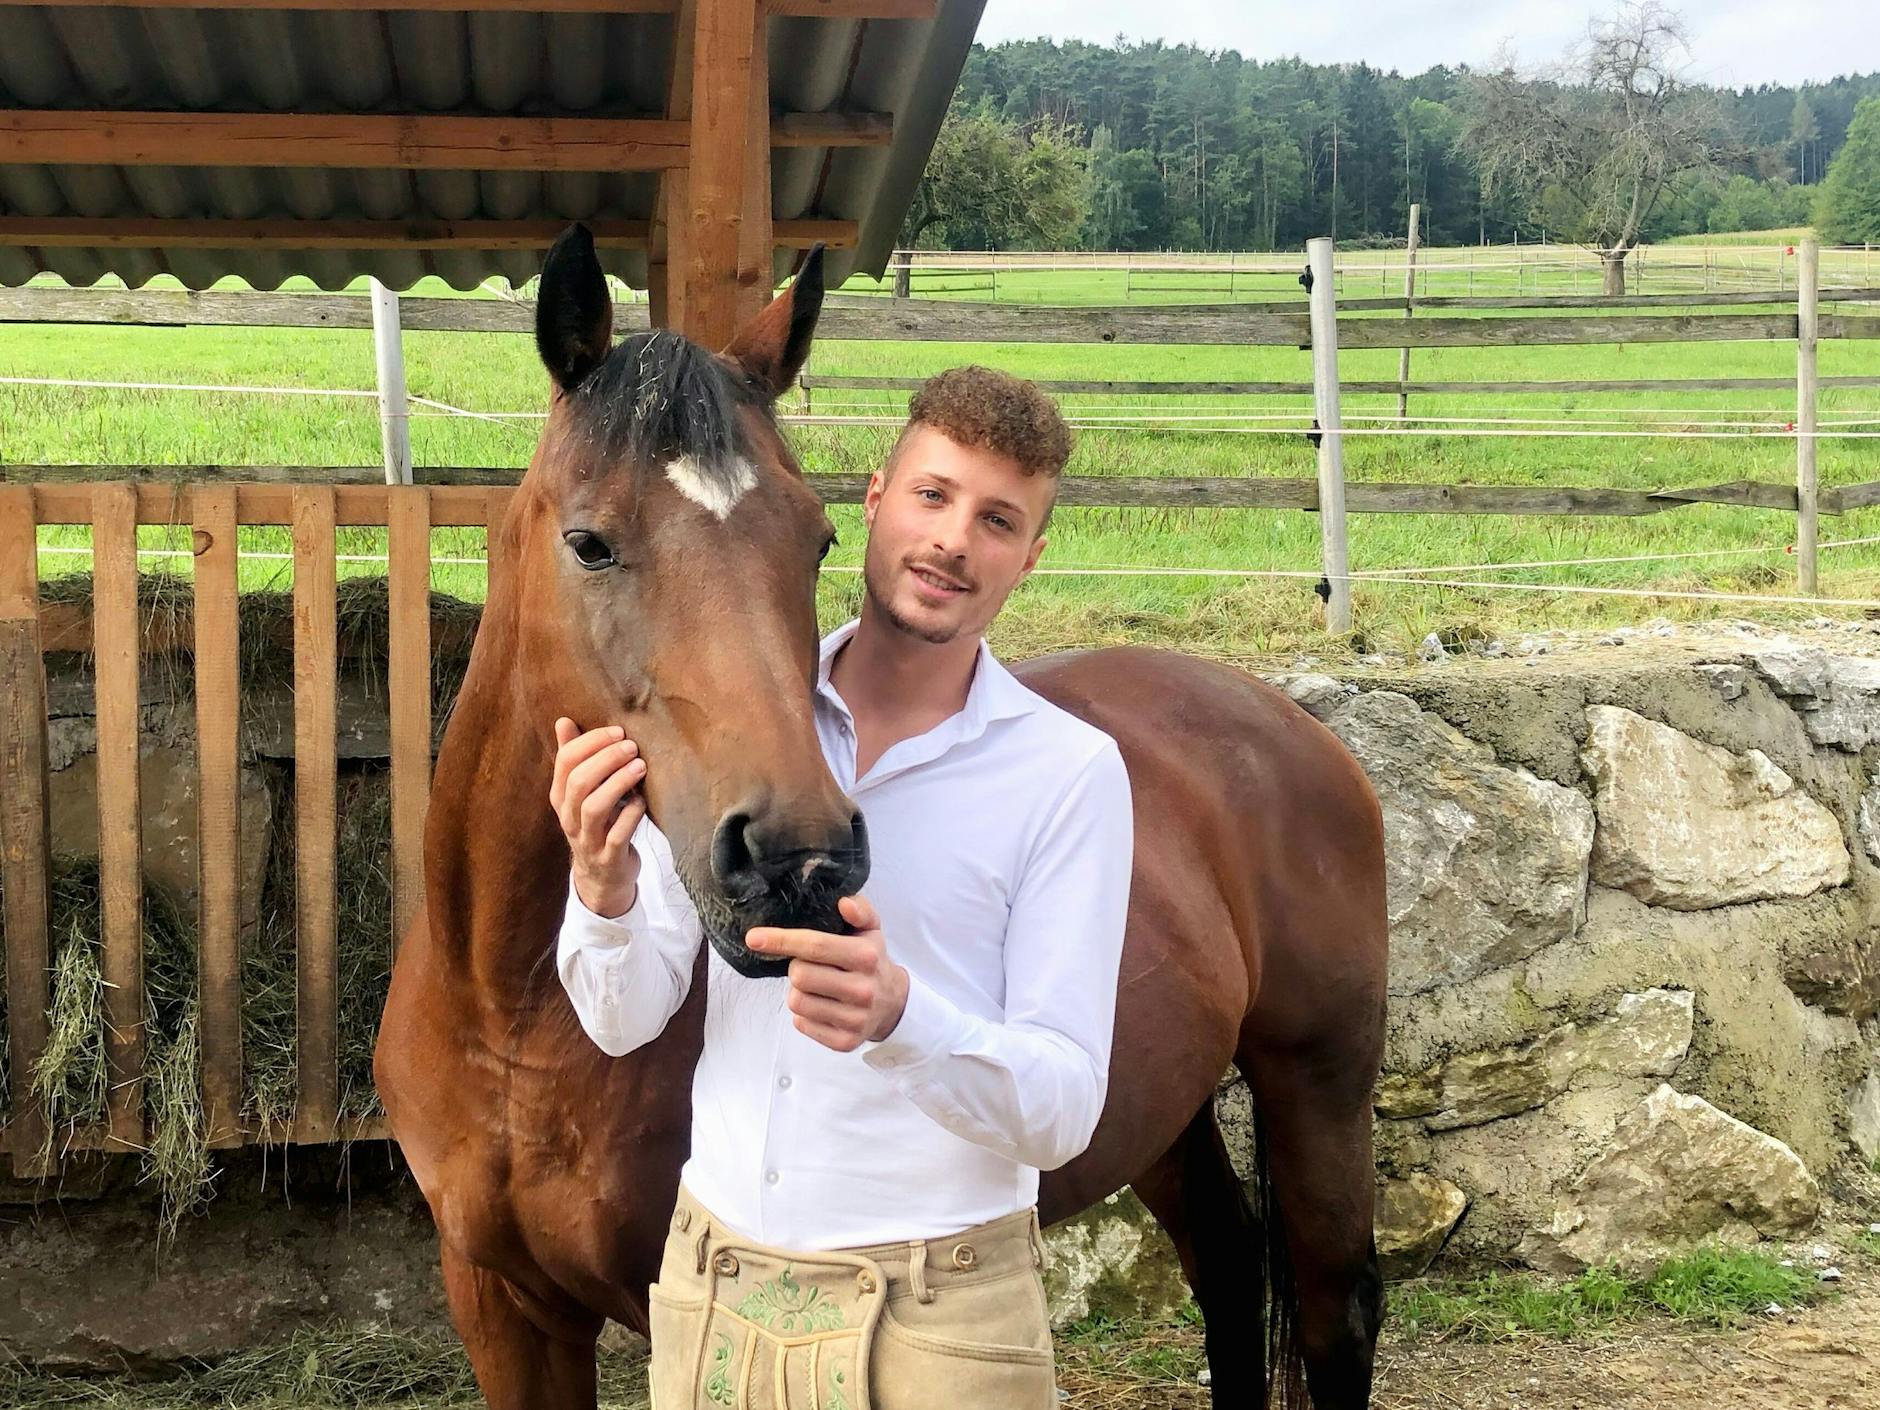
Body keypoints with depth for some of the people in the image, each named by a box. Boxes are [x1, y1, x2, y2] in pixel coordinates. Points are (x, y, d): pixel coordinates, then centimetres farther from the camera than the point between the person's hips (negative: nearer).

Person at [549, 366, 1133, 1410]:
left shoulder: (1070, 771, -11)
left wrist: (897, 1012, -33)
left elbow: (1063, 1110, -15)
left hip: (935, 1320, -3)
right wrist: (602, 889, -21)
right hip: (711, 1289, 3)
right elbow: (624, 1019, 0)